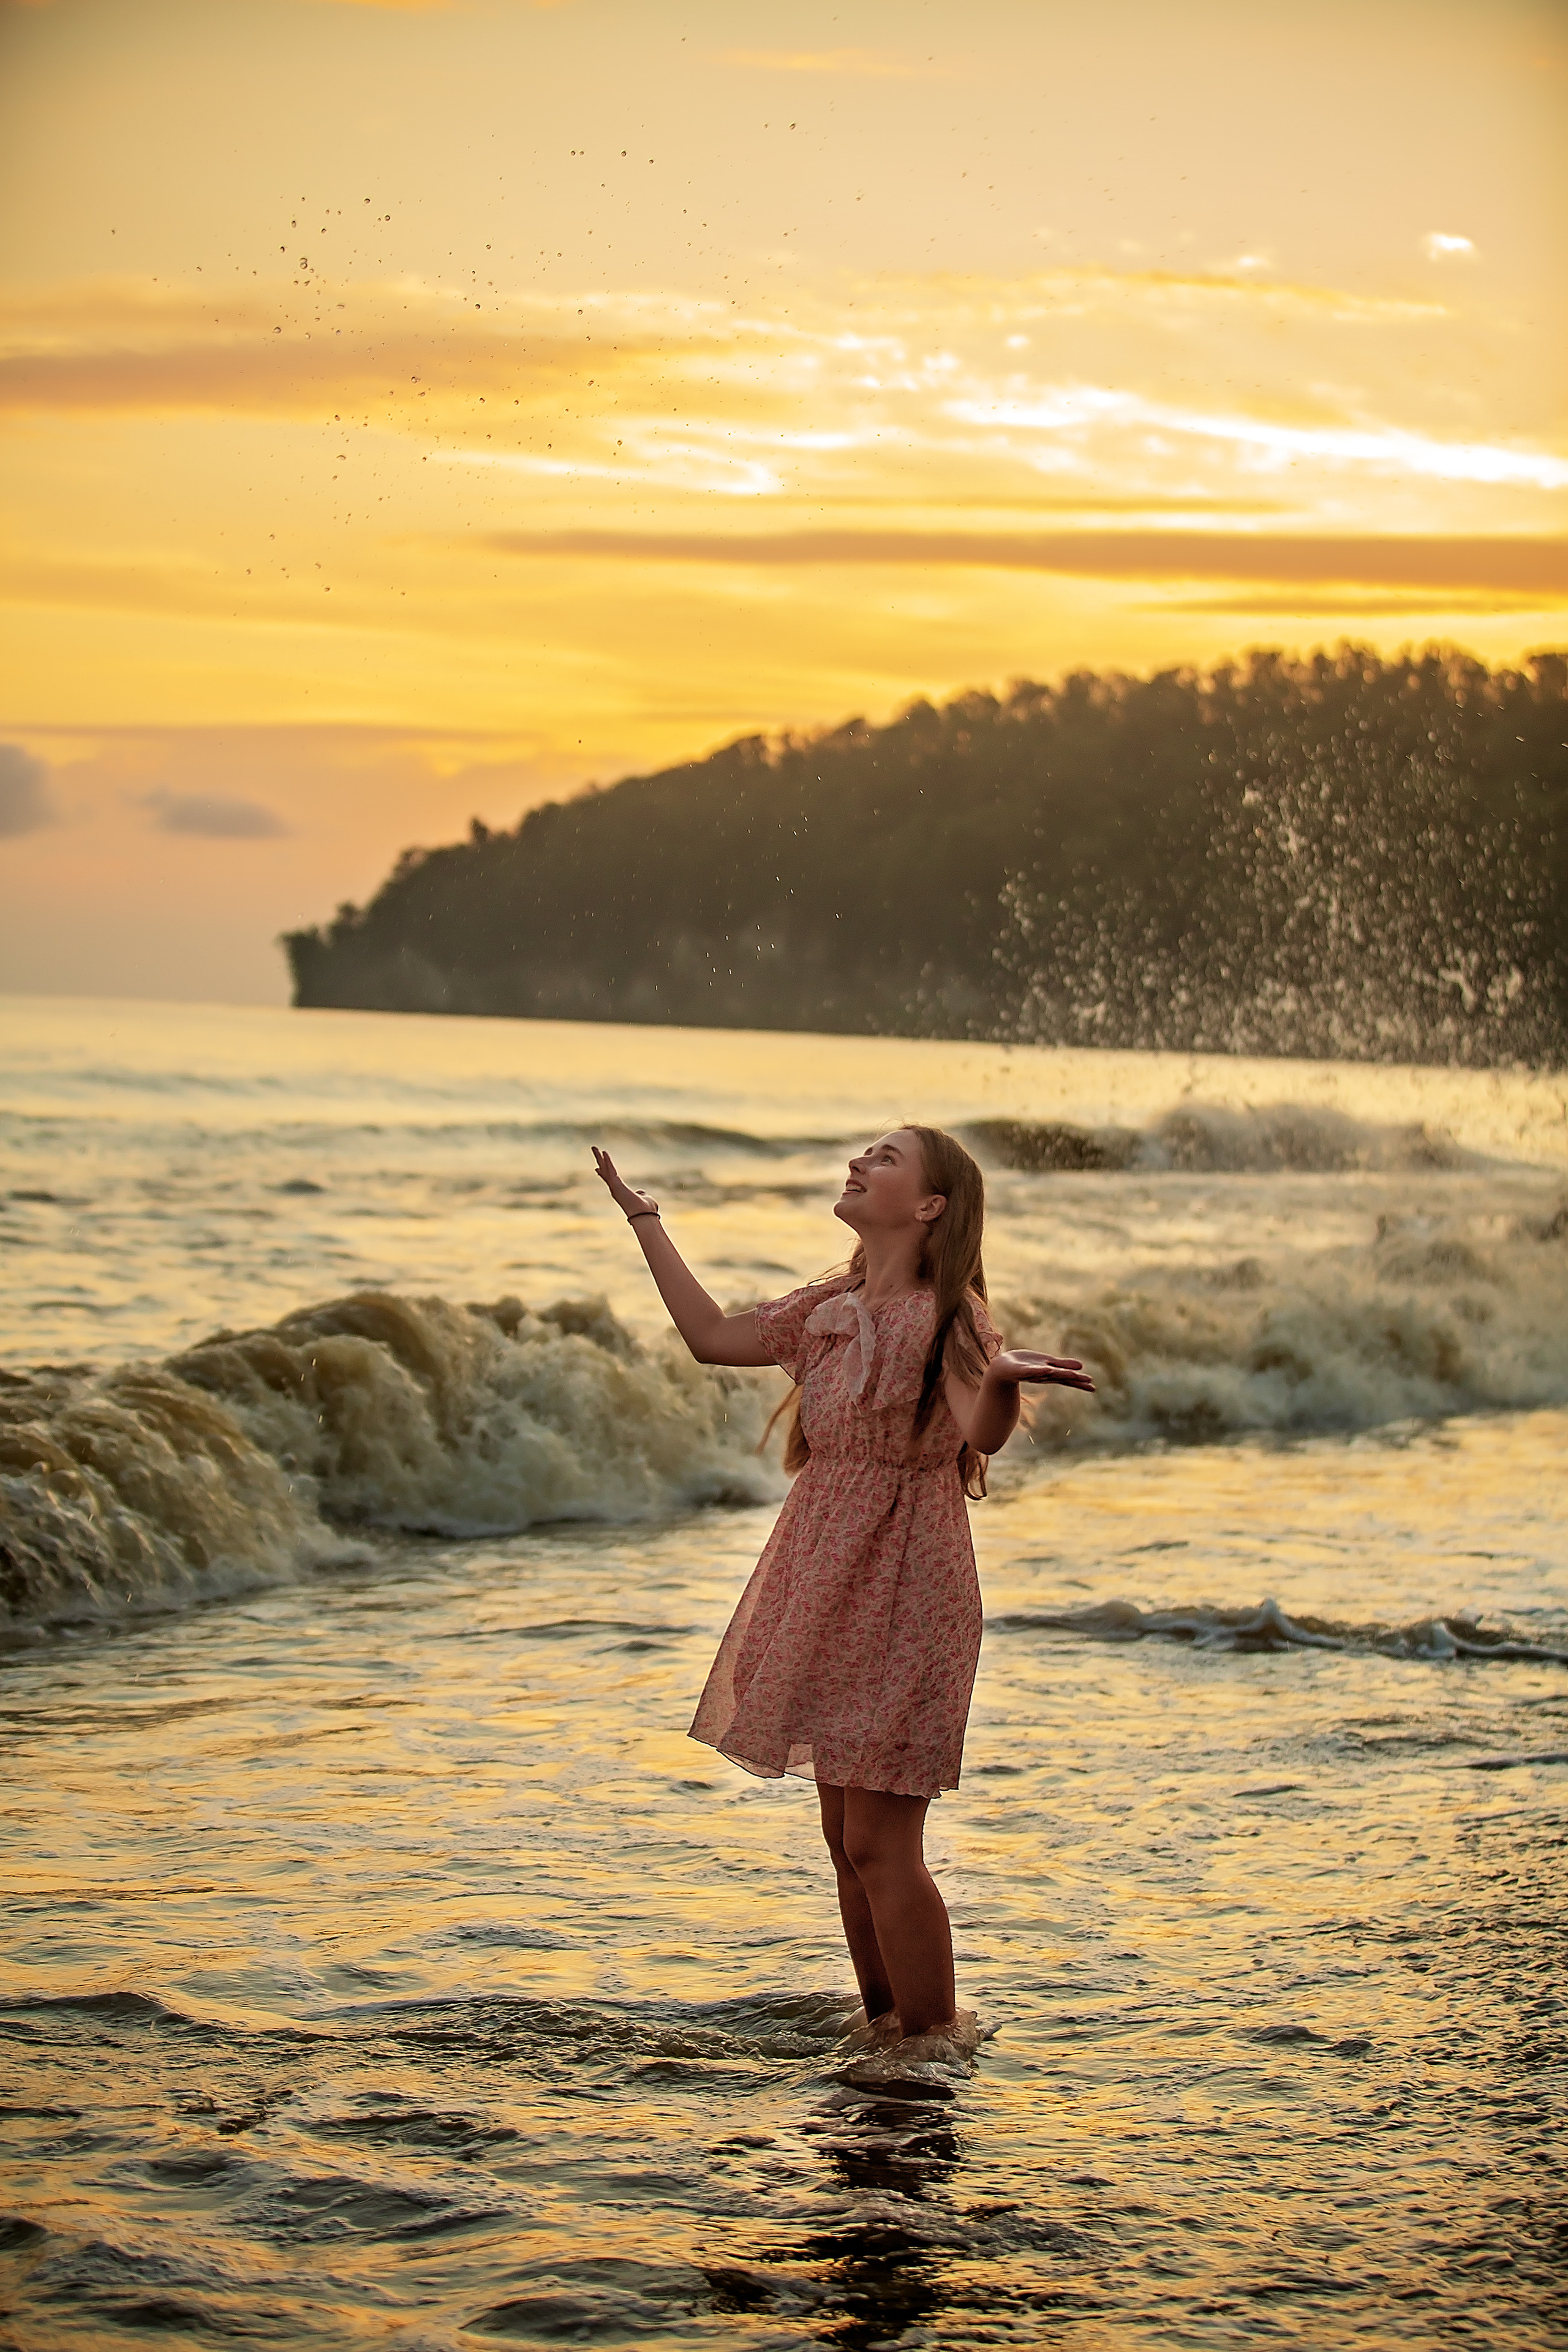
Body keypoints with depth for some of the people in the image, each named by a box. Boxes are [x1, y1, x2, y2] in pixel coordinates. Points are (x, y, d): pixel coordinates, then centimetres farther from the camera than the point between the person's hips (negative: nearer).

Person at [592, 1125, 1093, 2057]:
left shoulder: (948, 1315, -12)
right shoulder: (831, 1308, 10)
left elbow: (983, 1431, -30)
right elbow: (714, 1335, 22)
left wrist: (1006, 1377, -53)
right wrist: (646, 1219, 26)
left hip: (901, 1595, -8)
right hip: (830, 1591, 8)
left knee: (880, 1843, -8)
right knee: (847, 1835, 12)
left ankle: (934, 2045, 3)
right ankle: (884, 2026, 23)